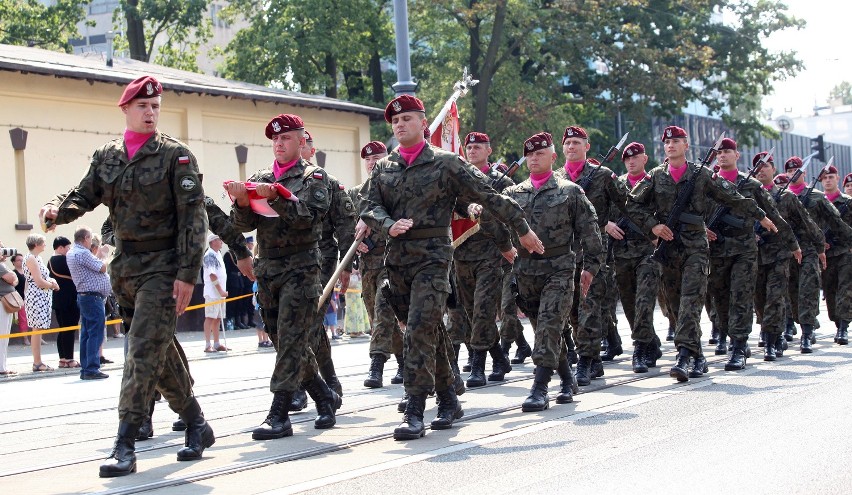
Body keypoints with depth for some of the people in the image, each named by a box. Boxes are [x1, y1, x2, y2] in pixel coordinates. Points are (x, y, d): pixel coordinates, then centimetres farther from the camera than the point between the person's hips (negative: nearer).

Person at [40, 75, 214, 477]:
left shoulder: (175, 155, -5)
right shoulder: (106, 157, 10)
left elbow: (193, 217, -9)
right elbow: (84, 197, 10)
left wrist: (187, 274, -16)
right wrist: (58, 209, -15)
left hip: (162, 267, -6)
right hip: (124, 268, 6)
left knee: (143, 352, -12)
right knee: (160, 353, 13)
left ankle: (124, 447, -13)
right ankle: (197, 426, 27)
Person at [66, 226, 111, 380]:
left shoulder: (71, 253, 15)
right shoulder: (83, 253, -16)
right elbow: (102, 268, -12)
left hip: (83, 296, 10)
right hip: (93, 296, -10)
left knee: (86, 334, 11)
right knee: (96, 334, -9)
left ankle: (85, 369, 13)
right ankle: (92, 369, -11)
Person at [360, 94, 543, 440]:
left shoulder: (446, 163, 1)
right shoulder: (382, 168, 14)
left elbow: (488, 197, 3)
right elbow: (371, 208, 5)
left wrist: (522, 229, 5)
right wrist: (389, 225, -17)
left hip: (432, 258, -5)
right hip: (396, 259, 5)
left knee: (421, 331, -15)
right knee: (431, 333, 13)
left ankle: (415, 413, -17)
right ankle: (448, 401, 23)